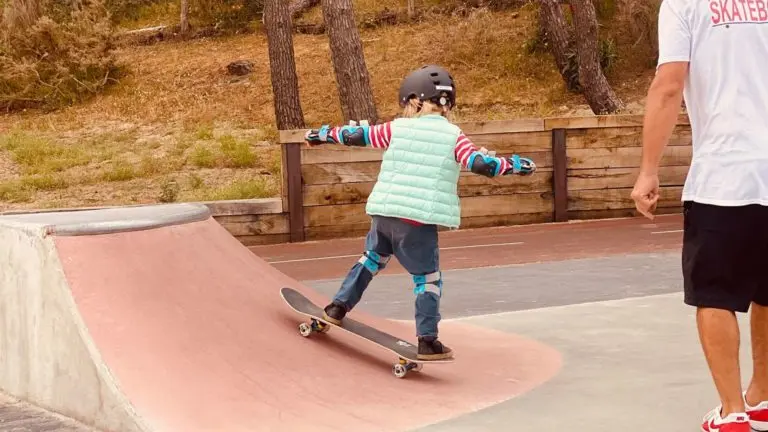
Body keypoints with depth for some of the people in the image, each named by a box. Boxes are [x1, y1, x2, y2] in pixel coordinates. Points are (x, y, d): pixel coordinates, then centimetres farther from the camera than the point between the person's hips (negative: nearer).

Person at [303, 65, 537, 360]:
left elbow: (359, 135, 9)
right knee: (428, 278, 8)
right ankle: (427, 341, 3)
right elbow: (480, 163, -8)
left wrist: (324, 134, 23)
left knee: (372, 257, 27)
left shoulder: (398, 129, 5)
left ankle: (339, 306, 28)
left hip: (384, 214, 3)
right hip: (420, 220, -3)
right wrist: (514, 165, 5)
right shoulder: (453, 136, 1)